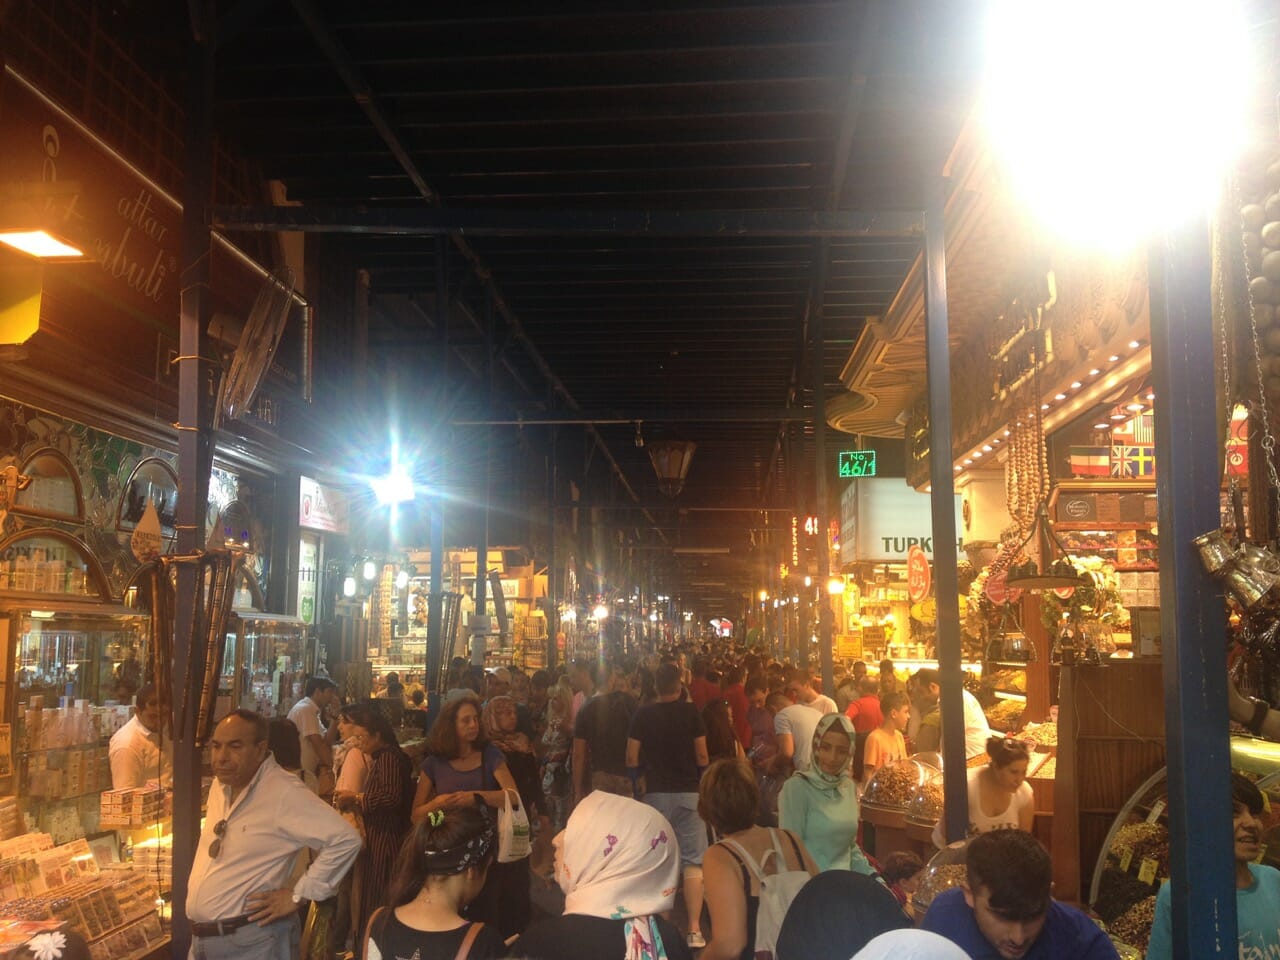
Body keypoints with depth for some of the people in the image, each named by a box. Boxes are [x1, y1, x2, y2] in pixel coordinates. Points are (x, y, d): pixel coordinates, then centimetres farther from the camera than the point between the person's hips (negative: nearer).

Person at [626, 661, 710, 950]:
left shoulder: (643, 715, -2)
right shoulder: (691, 712, -4)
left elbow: (632, 758, -3)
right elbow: (702, 756, -3)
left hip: (657, 793, 1)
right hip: (689, 792, -1)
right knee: (693, 861, 1)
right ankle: (694, 929, -2)